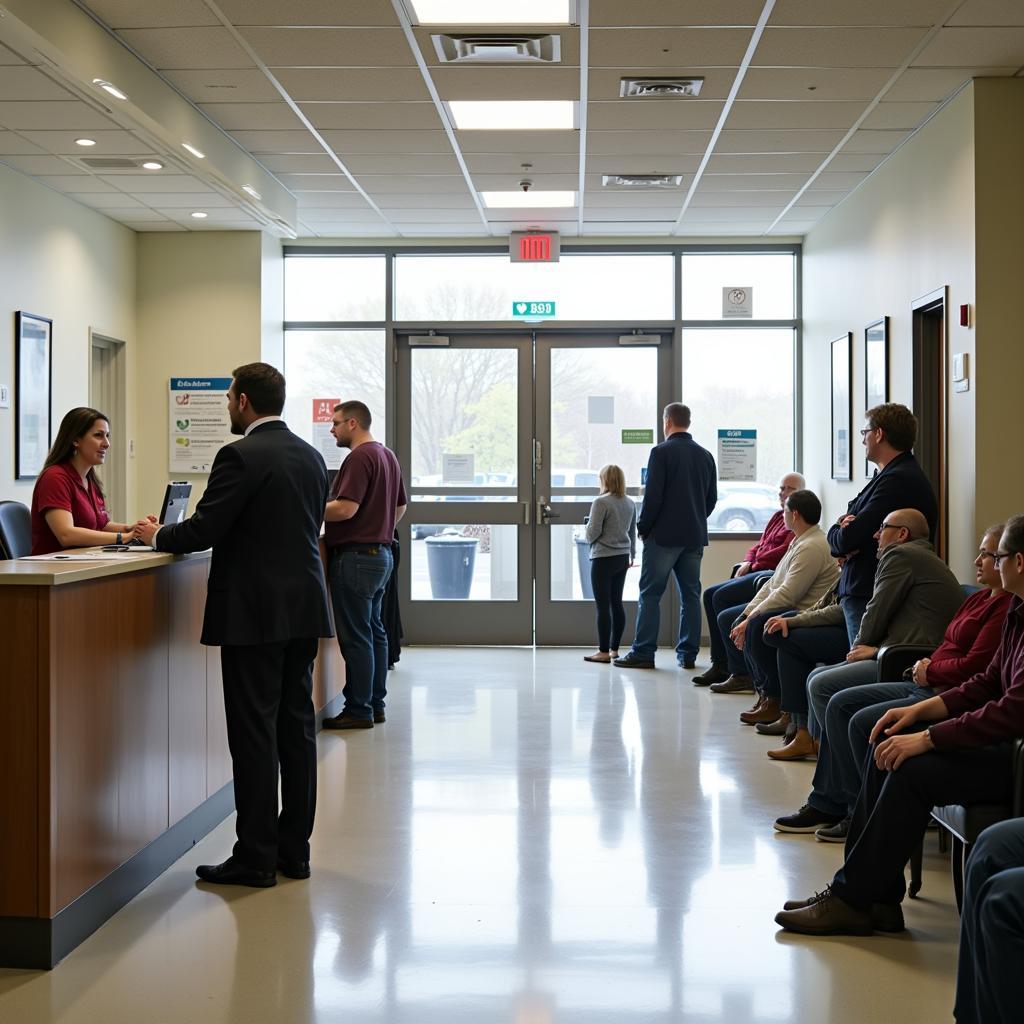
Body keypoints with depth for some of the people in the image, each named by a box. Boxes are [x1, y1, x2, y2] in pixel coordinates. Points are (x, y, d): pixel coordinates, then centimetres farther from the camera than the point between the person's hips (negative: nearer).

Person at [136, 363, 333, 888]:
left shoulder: (240, 456, -13)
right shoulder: (311, 456, 11)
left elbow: (203, 529, -15)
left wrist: (157, 535, 6)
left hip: (254, 612, -8)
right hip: (303, 608, 8)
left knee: (253, 732, -2)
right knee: (296, 726, 11)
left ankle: (256, 857, 4)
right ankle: (294, 848, 18)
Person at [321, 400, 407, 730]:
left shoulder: (359, 458, -15)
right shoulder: (387, 456, 16)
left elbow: (346, 508, -24)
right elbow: (401, 506, 24)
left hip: (356, 556, -10)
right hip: (380, 552, 10)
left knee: (356, 637, -5)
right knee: (374, 632, 13)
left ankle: (358, 710, 0)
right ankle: (375, 704, 19)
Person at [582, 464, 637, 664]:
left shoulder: (601, 502, -15)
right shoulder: (630, 503, 7)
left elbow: (592, 535, -14)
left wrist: (589, 523, 7)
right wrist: (632, 554, 32)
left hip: (603, 559, -7)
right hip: (622, 558, 7)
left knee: (603, 605, -4)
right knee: (617, 602, 11)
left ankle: (604, 652, -3)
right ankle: (614, 649, 15)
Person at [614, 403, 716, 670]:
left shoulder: (661, 452, -9)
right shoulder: (705, 455, 10)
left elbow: (653, 495, -13)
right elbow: (712, 498, 13)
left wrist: (643, 528, -2)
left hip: (664, 535, -5)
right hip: (695, 537, 6)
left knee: (650, 594, -1)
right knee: (690, 595, 9)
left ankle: (643, 653, -2)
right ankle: (688, 653, 9)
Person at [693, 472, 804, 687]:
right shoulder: (778, 517, 24)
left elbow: (786, 551, -16)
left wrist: (754, 563, -8)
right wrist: (747, 562, 3)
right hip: (759, 573, 10)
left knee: (721, 596, -22)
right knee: (710, 594, -3)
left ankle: (732, 667, -15)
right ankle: (719, 664, -7)